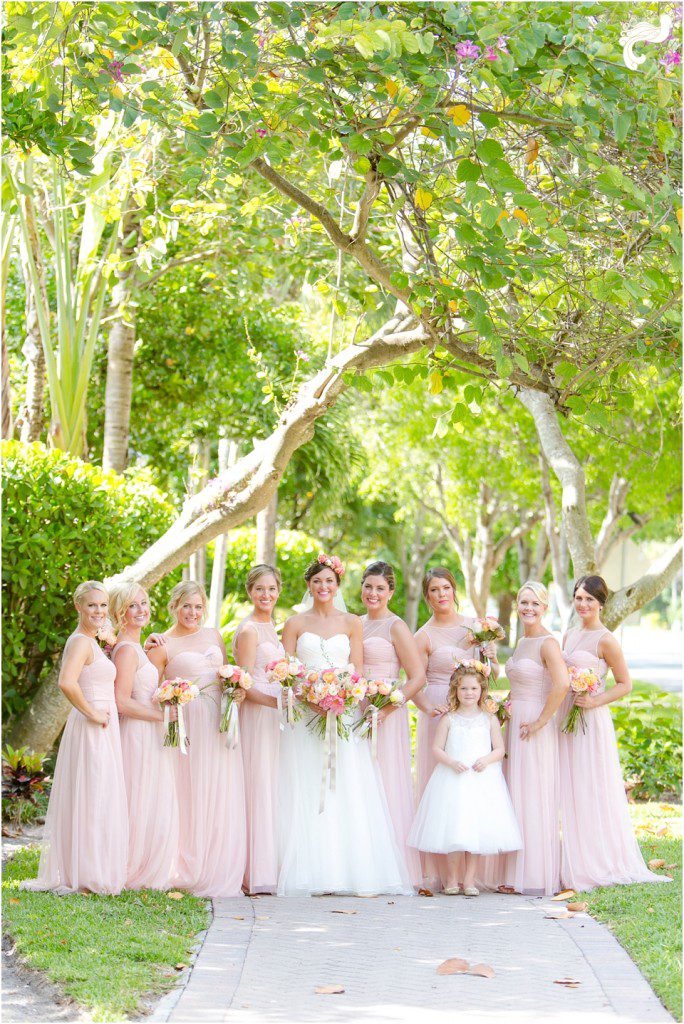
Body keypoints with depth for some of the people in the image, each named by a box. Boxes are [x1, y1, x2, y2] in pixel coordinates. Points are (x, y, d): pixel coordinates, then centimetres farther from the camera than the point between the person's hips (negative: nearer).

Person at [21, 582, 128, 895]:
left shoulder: (90, 641, 15)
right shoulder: (81, 642, -16)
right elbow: (66, 683, -32)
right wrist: (92, 713, -21)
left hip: (100, 731, 10)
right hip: (91, 731, -10)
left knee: (89, 803, 14)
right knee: (93, 802, -4)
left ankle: (80, 872, 21)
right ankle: (90, 876, 3)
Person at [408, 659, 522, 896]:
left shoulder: (489, 719, 6)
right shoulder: (448, 719, 4)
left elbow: (500, 750, 7)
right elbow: (437, 748, 2)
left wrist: (486, 760, -13)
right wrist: (451, 762, -16)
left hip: (482, 780, 1)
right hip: (452, 779, -1)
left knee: (477, 829, 0)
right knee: (452, 829, -1)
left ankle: (469, 880, 9)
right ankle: (451, 879, 12)